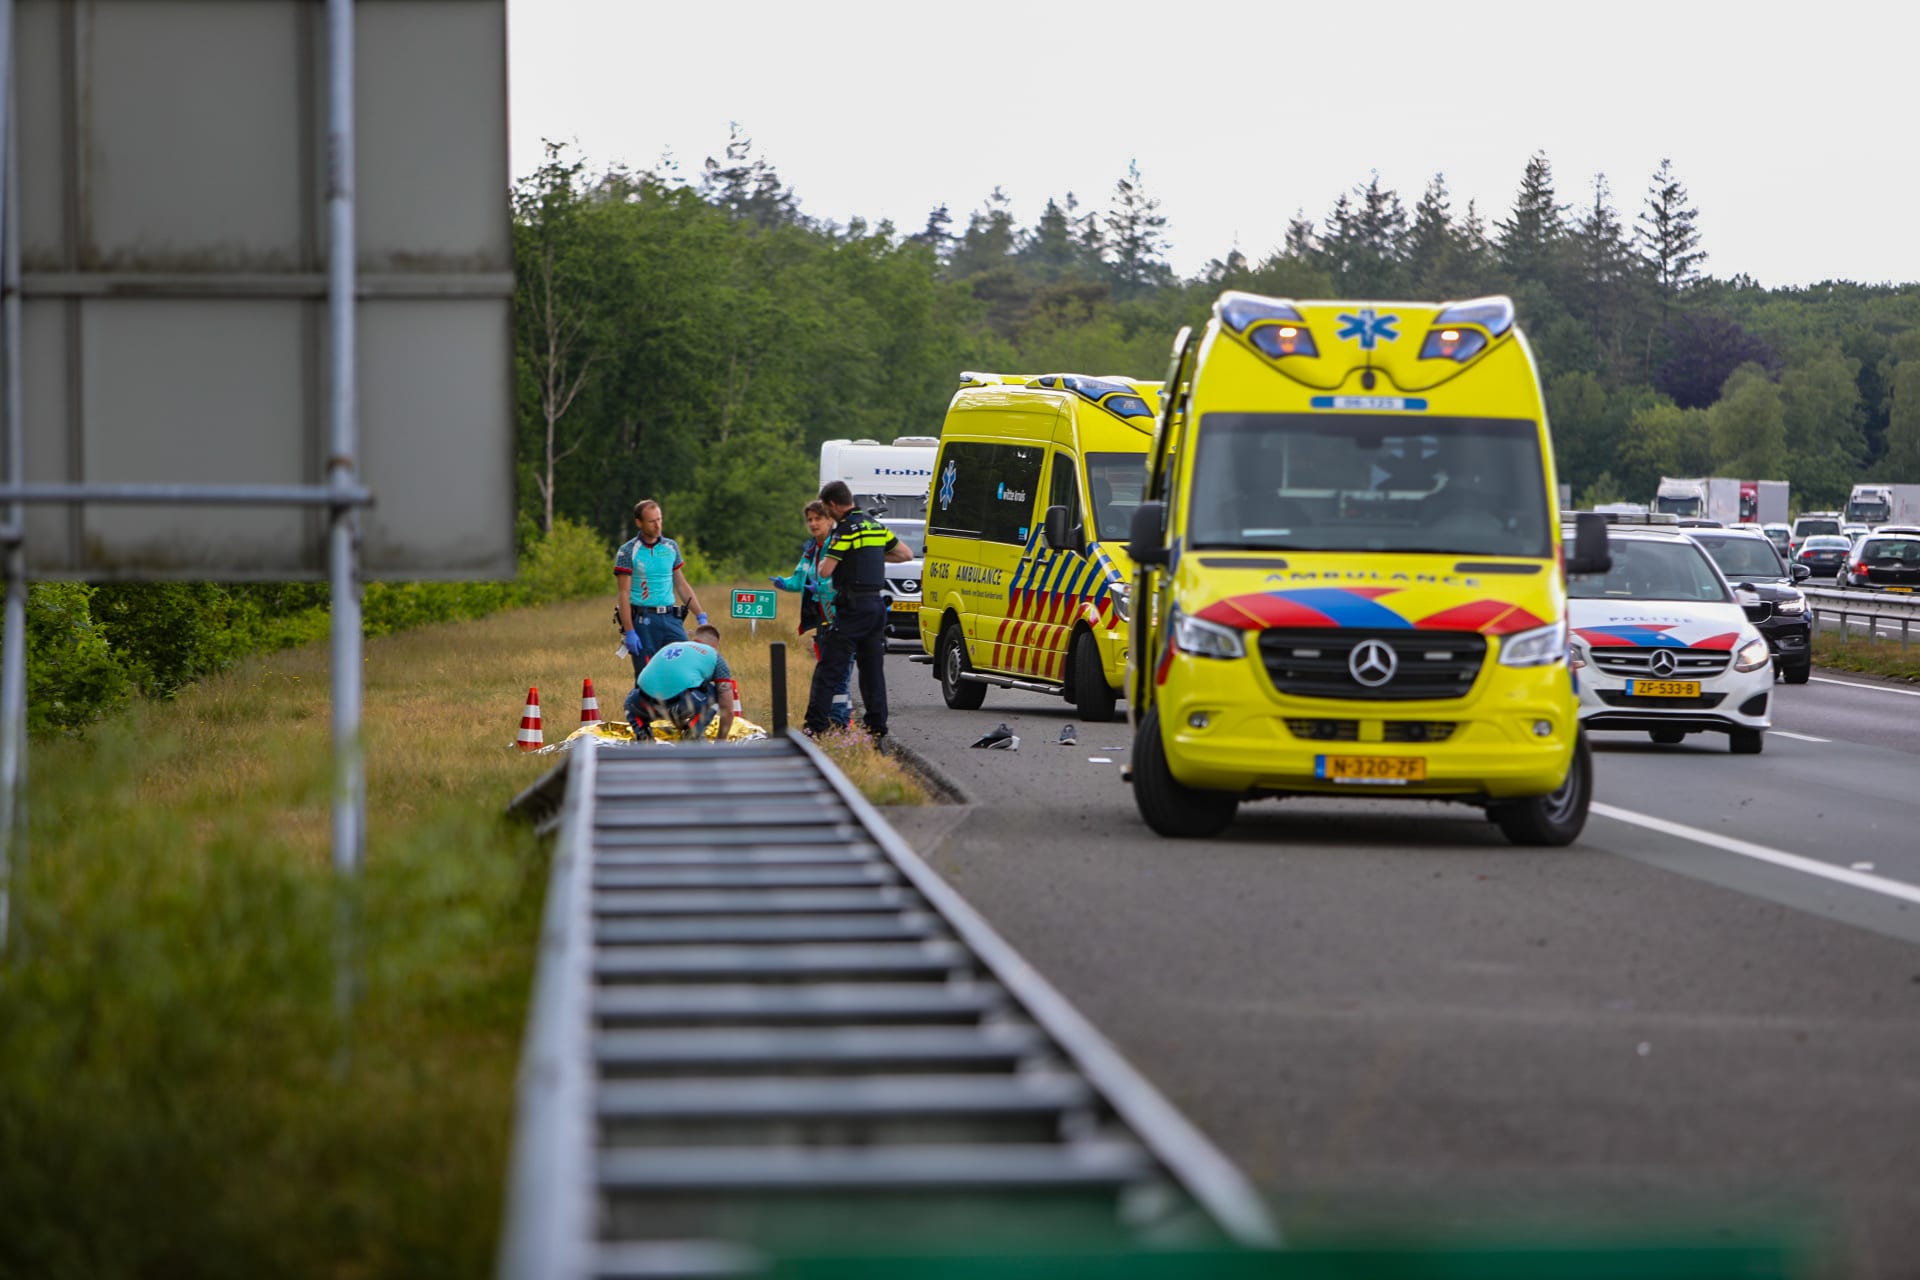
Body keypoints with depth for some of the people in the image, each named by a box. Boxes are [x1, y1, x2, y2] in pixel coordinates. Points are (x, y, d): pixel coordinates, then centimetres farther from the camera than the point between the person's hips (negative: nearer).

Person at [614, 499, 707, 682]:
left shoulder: (671, 547, 11)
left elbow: (682, 586, 18)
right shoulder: (628, 552, -3)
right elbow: (623, 594, -7)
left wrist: (701, 616, 11)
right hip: (643, 619, -4)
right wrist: (629, 631, -14)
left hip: (670, 619, 4)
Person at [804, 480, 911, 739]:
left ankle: (815, 727, -9)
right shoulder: (876, 526, 13)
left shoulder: (846, 529, -12)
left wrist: (826, 556, 5)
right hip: (876, 605, 8)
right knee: (873, 669, 11)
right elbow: (906, 554, 22)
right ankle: (877, 728, 9)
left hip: (852, 608, -8)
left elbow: (825, 571, -16)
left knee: (829, 669, -5)